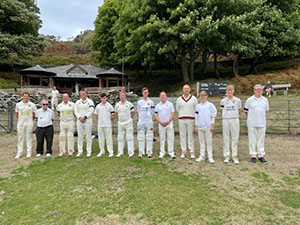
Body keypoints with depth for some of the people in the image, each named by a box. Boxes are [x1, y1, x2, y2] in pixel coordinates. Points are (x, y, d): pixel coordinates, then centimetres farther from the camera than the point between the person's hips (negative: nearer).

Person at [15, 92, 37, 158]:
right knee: (20, 138, 6)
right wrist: (20, 119, 6)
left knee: (29, 137, 4)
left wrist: (30, 120, 3)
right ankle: (19, 152, 13)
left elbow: (34, 114, 6)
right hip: (20, 123, 2)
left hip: (29, 123, -1)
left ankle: (29, 152, 11)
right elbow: (16, 114, 13)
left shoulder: (32, 105, 2)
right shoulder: (18, 104, 6)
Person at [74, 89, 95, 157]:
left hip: (88, 121, -3)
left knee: (88, 136, -1)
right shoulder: (77, 102, 12)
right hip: (79, 121, 3)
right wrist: (79, 118, -11)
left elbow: (91, 111, -8)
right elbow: (76, 111, 6)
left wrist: (84, 117, -15)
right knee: (80, 136, 5)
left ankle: (89, 151, 6)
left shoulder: (90, 101, 2)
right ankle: (80, 151, 13)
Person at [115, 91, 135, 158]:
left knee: (129, 137, -4)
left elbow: (133, 113, 4)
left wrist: (129, 119, 7)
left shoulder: (129, 104, -4)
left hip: (128, 123, -4)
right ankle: (120, 152, 18)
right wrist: (119, 118, 11)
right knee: (120, 138, 9)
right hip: (120, 123, 4)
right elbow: (116, 113, 19)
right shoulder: (117, 105, 6)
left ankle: (131, 152, 1)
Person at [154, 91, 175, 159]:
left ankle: (171, 152, 7)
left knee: (170, 138, 0)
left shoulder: (170, 104, 5)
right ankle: (162, 152, 13)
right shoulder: (157, 106, 8)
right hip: (161, 124, 1)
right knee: (162, 138, 6)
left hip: (169, 123, -1)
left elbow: (172, 113, 0)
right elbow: (156, 115, 4)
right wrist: (161, 122, -8)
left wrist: (168, 121, -11)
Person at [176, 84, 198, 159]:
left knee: (191, 135, 0)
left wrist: (191, 114, 9)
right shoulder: (179, 99, 7)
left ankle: (192, 151, 7)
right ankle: (183, 151, 11)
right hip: (181, 119, 2)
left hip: (191, 119, -1)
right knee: (182, 135, 3)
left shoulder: (194, 98, 4)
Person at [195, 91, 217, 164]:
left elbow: (213, 115, 0)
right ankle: (202, 156, 17)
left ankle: (210, 157, 8)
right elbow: (196, 116, 12)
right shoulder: (197, 106, 10)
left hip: (208, 127, -3)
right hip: (200, 126, 3)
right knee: (201, 142, 9)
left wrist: (212, 125, -5)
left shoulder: (210, 105, 1)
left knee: (209, 142, 0)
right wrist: (196, 126, 8)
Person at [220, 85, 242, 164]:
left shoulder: (237, 100, 4)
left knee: (235, 138, 3)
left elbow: (239, 111, 12)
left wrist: (235, 116, 7)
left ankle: (235, 156, 11)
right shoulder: (223, 101, 5)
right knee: (226, 138, 4)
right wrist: (227, 115, 6)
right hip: (225, 120, 0)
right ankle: (226, 156, 12)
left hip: (235, 120, 0)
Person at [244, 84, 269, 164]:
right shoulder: (249, 100, -2)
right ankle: (253, 156, 11)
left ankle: (261, 155, 17)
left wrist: (261, 117, 16)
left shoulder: (265, 100, 6)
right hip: (252, 123, -2)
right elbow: (245, 110, 7)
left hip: (262, 123, 2)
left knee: (261, 140, 7)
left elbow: (265, 110, 20)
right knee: (252, 140, 2)